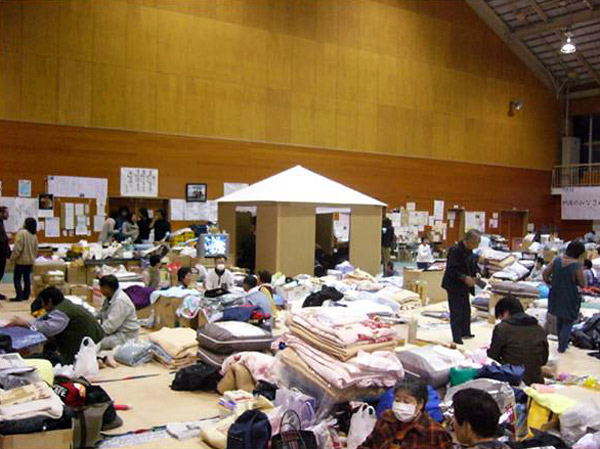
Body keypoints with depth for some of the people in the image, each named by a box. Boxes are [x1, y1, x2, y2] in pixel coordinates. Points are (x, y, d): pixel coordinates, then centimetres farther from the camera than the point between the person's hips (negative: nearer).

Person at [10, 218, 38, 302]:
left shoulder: (21, 233, -16)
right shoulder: (34, 236, 6)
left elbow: (17, 248, -19)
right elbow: (36, 250, 12)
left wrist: (13, 258, -11)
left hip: (21, 260, -7)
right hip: (30, 260, 7)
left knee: (17, 279, -1)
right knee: (27, 278, 13)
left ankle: (19, 296, -5)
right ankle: (26, 295, 15)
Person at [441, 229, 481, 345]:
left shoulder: (469, 251, 7)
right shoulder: (455, 250, -21)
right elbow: (451, 270, -24)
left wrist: (474, 277, 0)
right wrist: (464, 278, -29)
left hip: (464, 287, 9)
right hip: (454, 286, -9)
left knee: (466, 310, 17)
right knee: (456, 312, -3)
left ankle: (465, 332, 31)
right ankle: (457, 337, 3)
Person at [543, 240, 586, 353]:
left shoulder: (557, 260, -8)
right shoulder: (577, 265, -23)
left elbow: (545, 274, -3)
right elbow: (582, 284, -13)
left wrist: (550, 283, 15)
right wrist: (581, 266, -8)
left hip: (556, 296, 6)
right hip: (570, 299, -6)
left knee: (560, 320, 25)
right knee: (568, 322, 13)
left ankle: (562, 343, 40)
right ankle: (562, 347, 14)